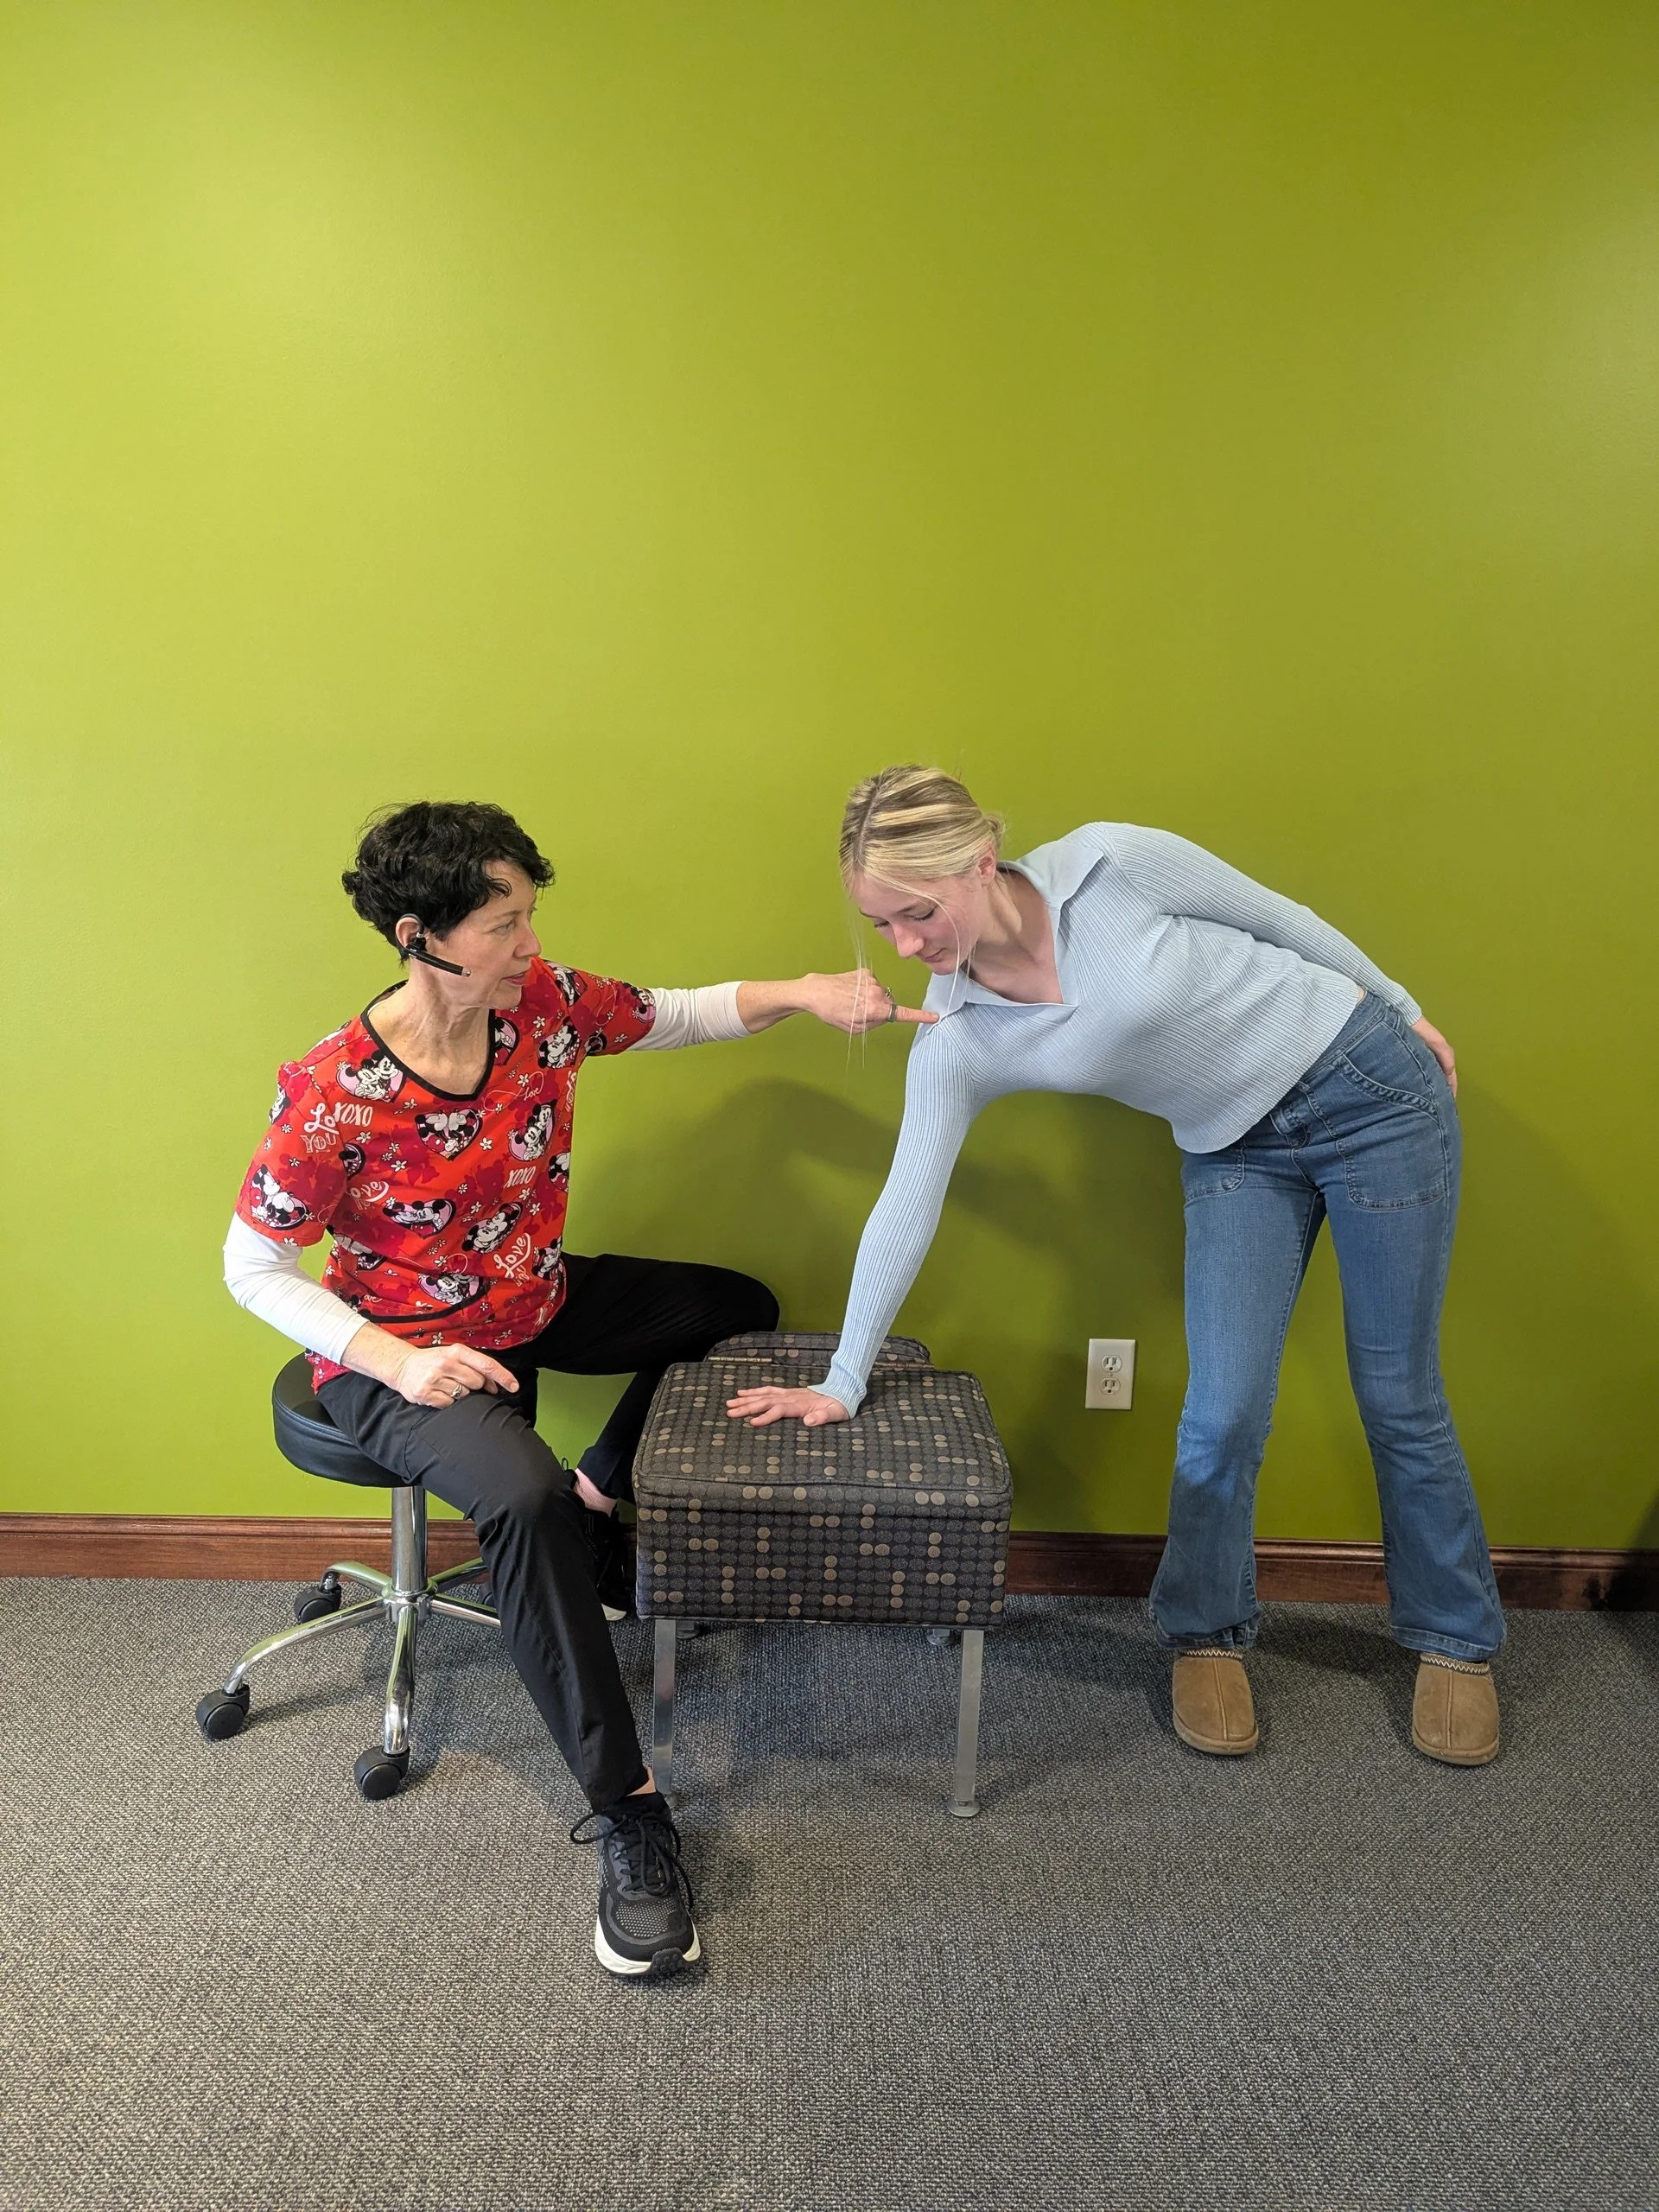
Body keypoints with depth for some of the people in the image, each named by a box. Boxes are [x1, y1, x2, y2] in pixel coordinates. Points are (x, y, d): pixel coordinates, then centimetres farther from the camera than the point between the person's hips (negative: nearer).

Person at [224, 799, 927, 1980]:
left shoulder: (545, 1001, -13)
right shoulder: (331, 1095, -27)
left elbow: (682, 1013, 2)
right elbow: (253, 1266, -16)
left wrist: (805, 992, -16)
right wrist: (398, 1361, -28)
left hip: (539, 1302, 7)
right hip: (404, 1352, -6)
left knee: (741, 1308, 11)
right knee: (525, 1497, -34)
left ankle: (597, 1508, 18)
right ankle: (627, 1811, -19)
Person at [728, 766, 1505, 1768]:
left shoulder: (1112, 863, -24)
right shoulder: (958, 1039, -14)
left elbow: (1280, 917, -9)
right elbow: (906, 1209, -12)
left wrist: (1404, 1011, 3)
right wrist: (843, 1382, -10)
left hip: (1366, 1084, -2)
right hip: (1236, 1151, 2)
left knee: (1400, 1399, 5)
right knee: (1222, 1416, -7)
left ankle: (1456, 1643, 29)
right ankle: (1209, 1637, 22)